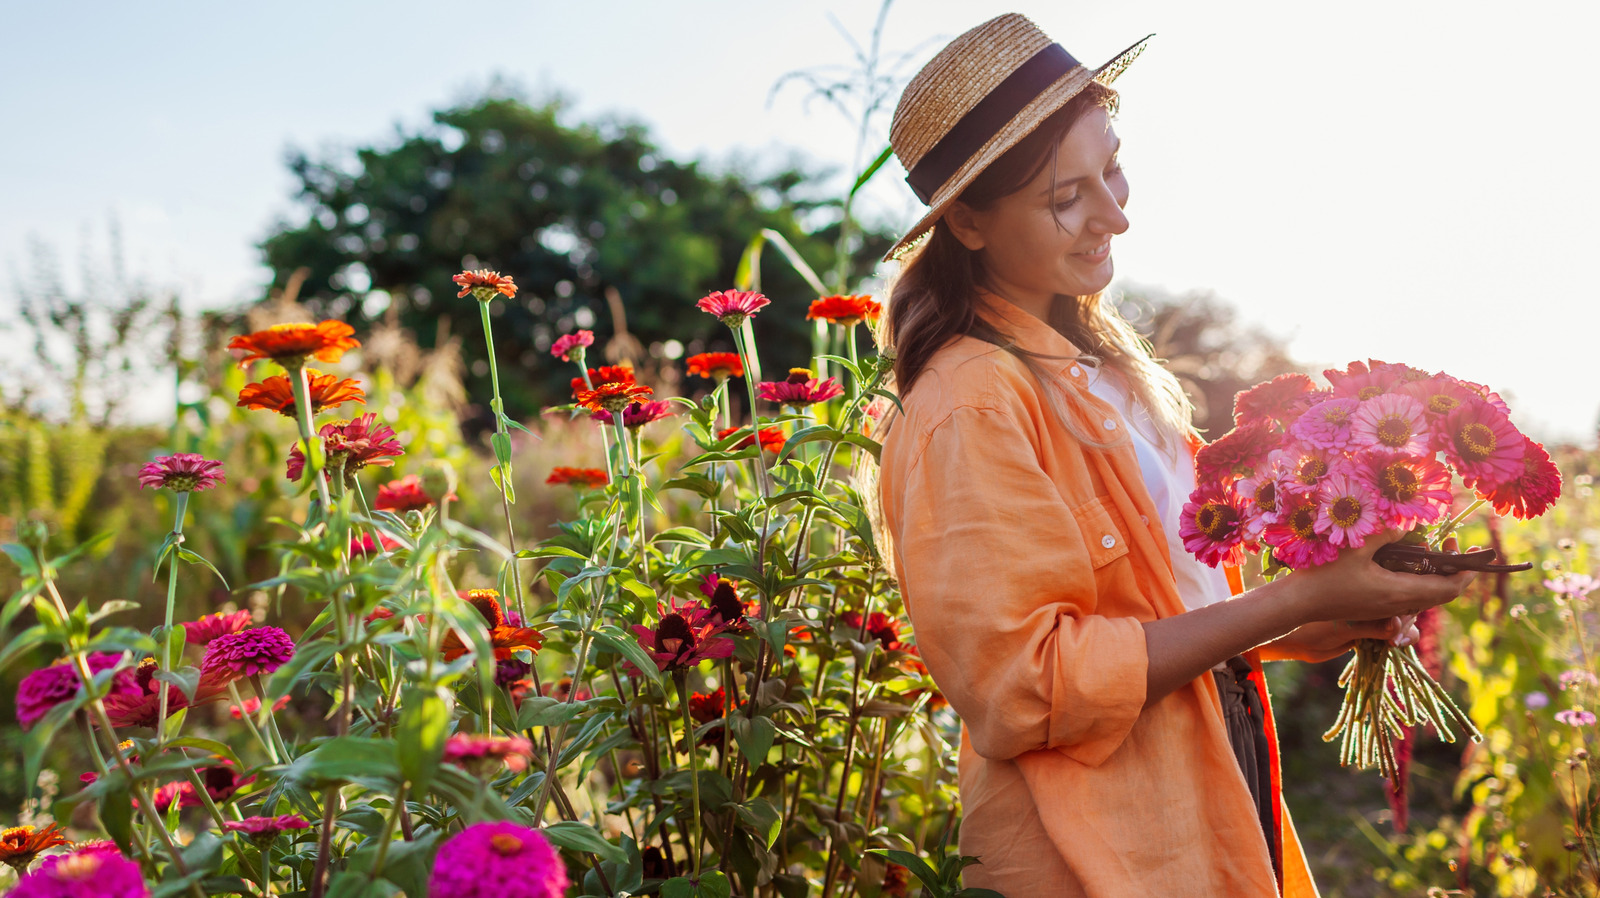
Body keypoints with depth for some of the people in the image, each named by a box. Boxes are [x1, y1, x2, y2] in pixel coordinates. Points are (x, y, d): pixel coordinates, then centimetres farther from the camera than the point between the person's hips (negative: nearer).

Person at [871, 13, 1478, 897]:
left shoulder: (1103, 361, 7)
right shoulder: (969, 408, -20)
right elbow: (1023, 678, -24)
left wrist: (1315, 629, -1)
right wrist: (1288, 603, -22)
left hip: (1220, 800, 8)